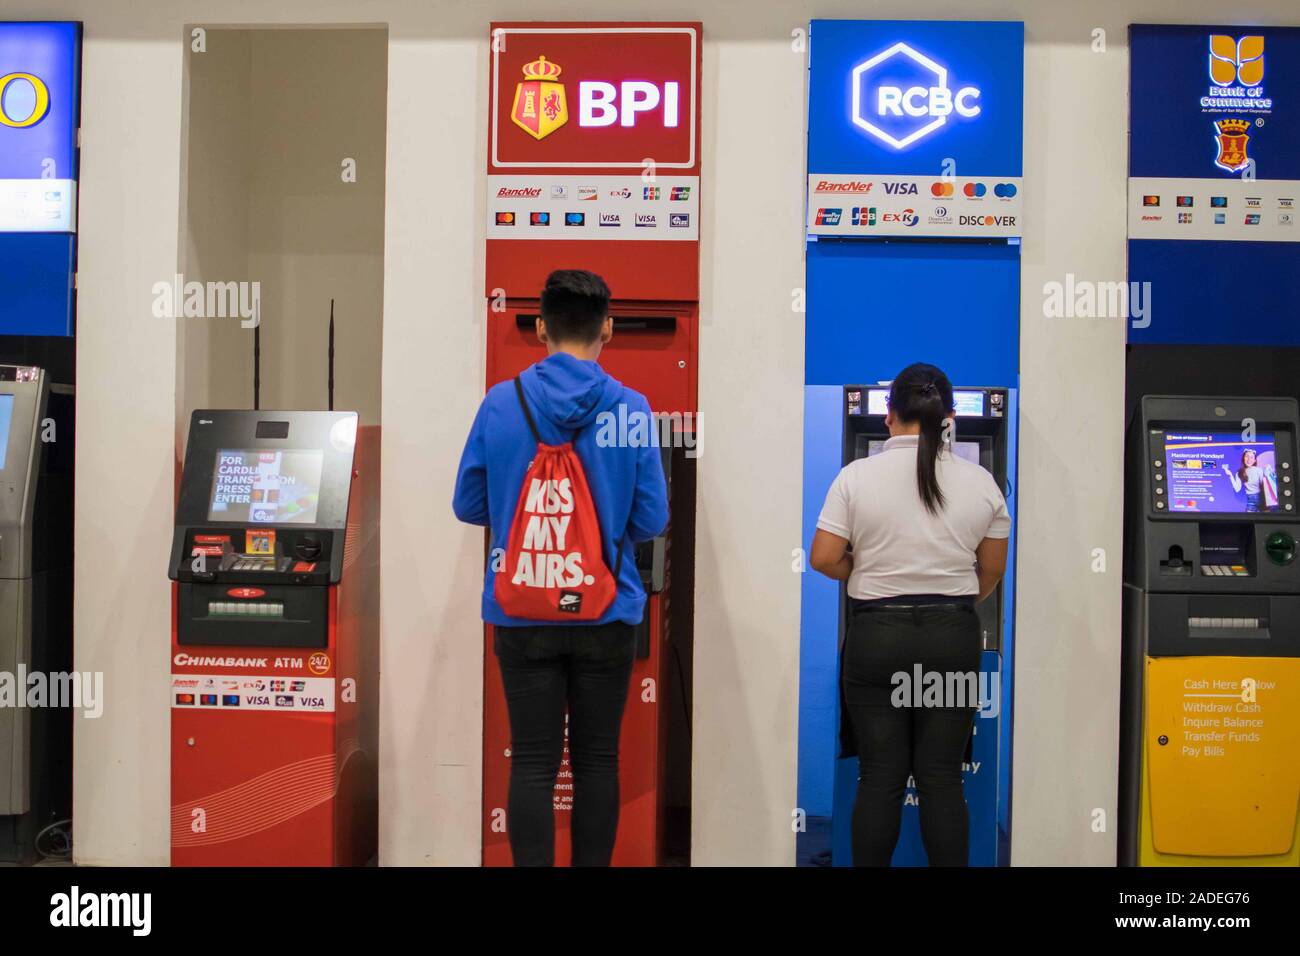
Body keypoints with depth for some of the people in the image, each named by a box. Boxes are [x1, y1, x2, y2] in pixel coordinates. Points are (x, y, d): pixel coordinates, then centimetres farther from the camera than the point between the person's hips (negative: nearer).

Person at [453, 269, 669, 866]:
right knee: (596, 761, 11)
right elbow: (652, 519, -5)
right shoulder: (631, 409, -8)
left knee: (533, 764, 6)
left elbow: (468, 506, 3)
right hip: (607, 614, 0)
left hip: (522, 613, 0)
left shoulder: (500, 403, -5)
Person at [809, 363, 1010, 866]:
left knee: (880, 777, 6)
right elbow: (992, 570, 7)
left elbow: (823, 558, -8)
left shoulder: (856, 476, -7)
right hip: (953, 637, 1)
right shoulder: (980, 481, -1)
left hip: (876, 636, -1)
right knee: (942, 777, 7)